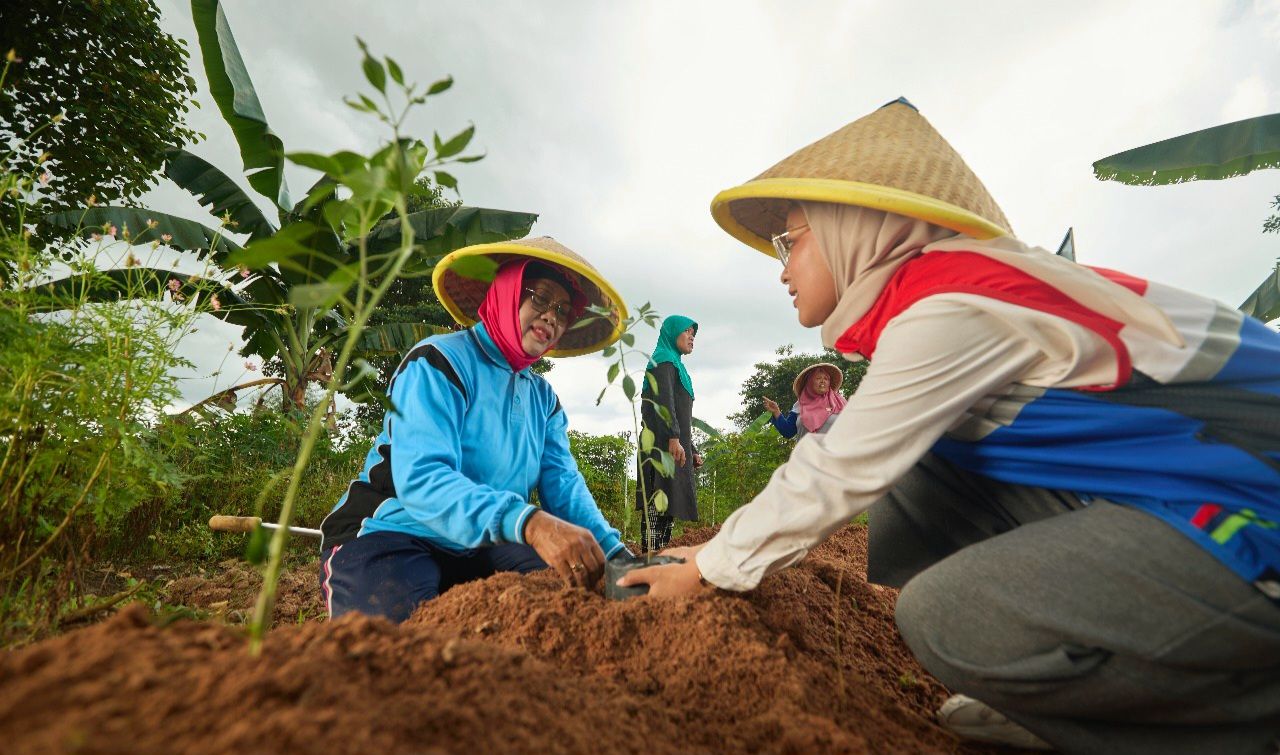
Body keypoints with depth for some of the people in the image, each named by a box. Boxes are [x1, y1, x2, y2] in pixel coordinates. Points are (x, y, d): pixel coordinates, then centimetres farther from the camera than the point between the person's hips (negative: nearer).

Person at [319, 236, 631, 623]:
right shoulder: (438, 362, -14)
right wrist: (529, 522, -45)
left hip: (479, 548, 4)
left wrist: (614, 554, -23)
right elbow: (421, 478, -29)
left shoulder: (544, 398, 8)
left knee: (585, 598, -19)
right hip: (388, 538, -4)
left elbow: (563, 486, -4)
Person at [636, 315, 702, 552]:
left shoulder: (676, 365, 28)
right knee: (661, 498, -15)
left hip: (675, 444, 10)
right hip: (664, 443, -10)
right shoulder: (664, 360, -1)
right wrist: (674, 438, -28)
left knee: (669, 504, 6)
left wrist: (692, 450, 23)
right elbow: (664, 400, -17)